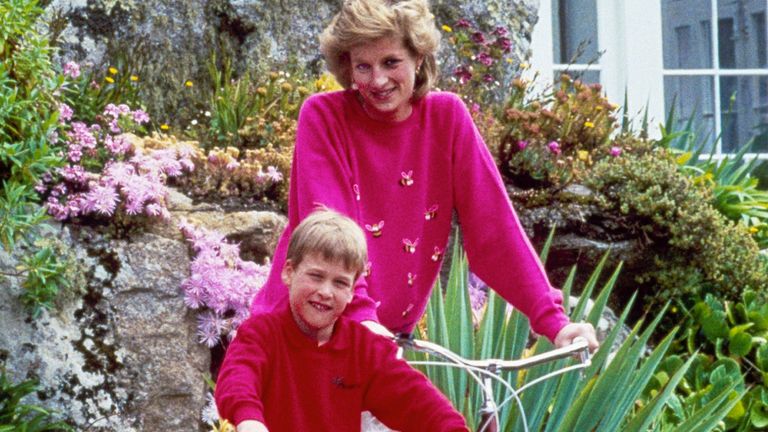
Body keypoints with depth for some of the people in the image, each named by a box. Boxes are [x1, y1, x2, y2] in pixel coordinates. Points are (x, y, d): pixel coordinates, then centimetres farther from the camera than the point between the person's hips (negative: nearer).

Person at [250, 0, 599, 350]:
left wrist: (552, 321, -14)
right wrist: (359, 315, -33)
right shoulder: (322, 117, -10)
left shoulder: (446, 117, -3)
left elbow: (492, 224, -6)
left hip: (389, 335, 3)